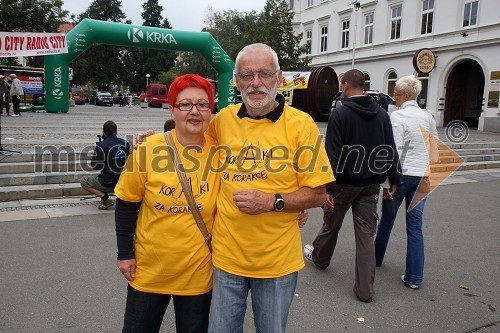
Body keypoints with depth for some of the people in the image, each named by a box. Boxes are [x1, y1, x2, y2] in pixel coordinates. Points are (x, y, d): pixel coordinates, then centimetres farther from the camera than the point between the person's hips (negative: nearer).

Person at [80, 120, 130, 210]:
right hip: (123, 182, 7)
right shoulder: (125, 143, 0)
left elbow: (95, 166, -12)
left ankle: (104, 197, -4)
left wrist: (97, 152, 4)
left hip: (108, 184, -7)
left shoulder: (101, 145, -15)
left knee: (83, 181, 17)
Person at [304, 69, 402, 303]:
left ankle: (319, 257, 43)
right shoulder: (382, 114, 5)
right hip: (371, 184, 4)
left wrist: (328, 187, -16)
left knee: (331, 224, 18)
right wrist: (394, 179, 13)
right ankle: (365, 289, 9)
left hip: (345, 183, -4)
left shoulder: (340, 113, -12)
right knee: (366, 235, 6)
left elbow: (332, 153, -17)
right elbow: (391, 150, 7)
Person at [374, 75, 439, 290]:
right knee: (415, 226, 6)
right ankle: (414, 277, 7)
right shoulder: (428, 117, 7)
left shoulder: (398, 116, -12)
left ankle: (376, 257, 34)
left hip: (402, 175, -5)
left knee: (387, 219, 14)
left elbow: (395, 151, -16)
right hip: (423, 176, 5)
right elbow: (434, 147, 13)